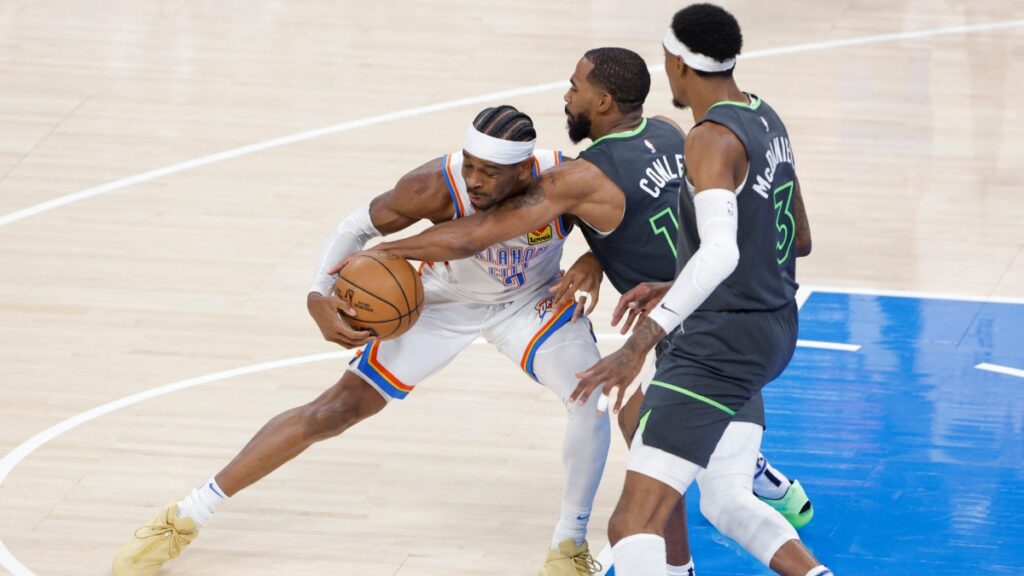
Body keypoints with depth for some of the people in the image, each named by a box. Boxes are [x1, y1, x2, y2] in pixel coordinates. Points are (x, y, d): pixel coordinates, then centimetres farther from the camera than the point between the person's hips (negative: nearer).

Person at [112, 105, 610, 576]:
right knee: (337, 408, -4)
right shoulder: (435, 186, -37)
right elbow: (358, 227, -20)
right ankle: (185, 518, 8)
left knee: (594, 397, -22)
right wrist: (320, 295, -36)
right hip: (442, 302, -1)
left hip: (529, 300, 1)